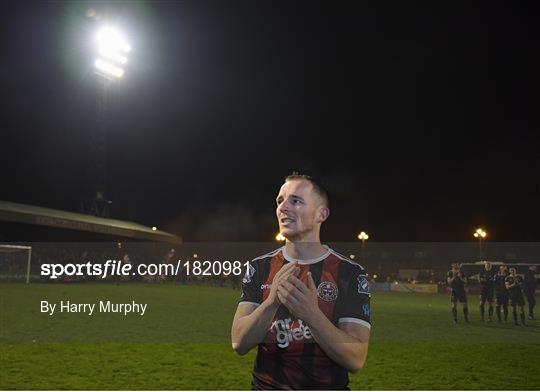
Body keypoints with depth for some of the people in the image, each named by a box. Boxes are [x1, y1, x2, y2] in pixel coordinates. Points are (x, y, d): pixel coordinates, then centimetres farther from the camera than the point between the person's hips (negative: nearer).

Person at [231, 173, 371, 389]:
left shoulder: (350, 272, -11)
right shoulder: (259, 267, -3)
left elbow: (356, 360, -18)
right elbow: (239, 344, -11)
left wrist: (312, 315, -34)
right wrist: (271, 302, -29)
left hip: (327, 387, -2)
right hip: (265, 385, 2)